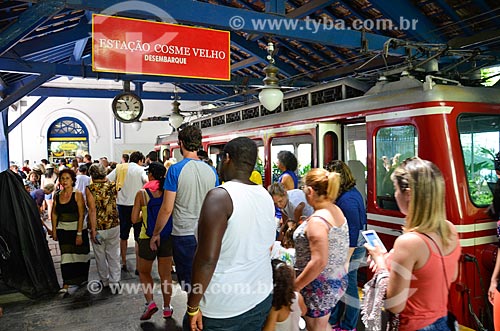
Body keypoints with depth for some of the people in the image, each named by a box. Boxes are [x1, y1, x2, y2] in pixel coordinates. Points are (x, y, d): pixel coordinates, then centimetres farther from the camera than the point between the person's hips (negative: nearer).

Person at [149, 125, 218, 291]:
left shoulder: (176, 170, -12)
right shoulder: (211, 170, 2)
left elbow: (167, 209, -11)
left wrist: (155, 234, 2)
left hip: (183, 235, -4)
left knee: (188, 282, 8)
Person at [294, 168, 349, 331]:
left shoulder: (317, 221, -26)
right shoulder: (337, 211, 1)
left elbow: (319, 262, -28)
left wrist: (295, 286, -19)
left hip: (320, 286, -9)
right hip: (337, 280, 9)